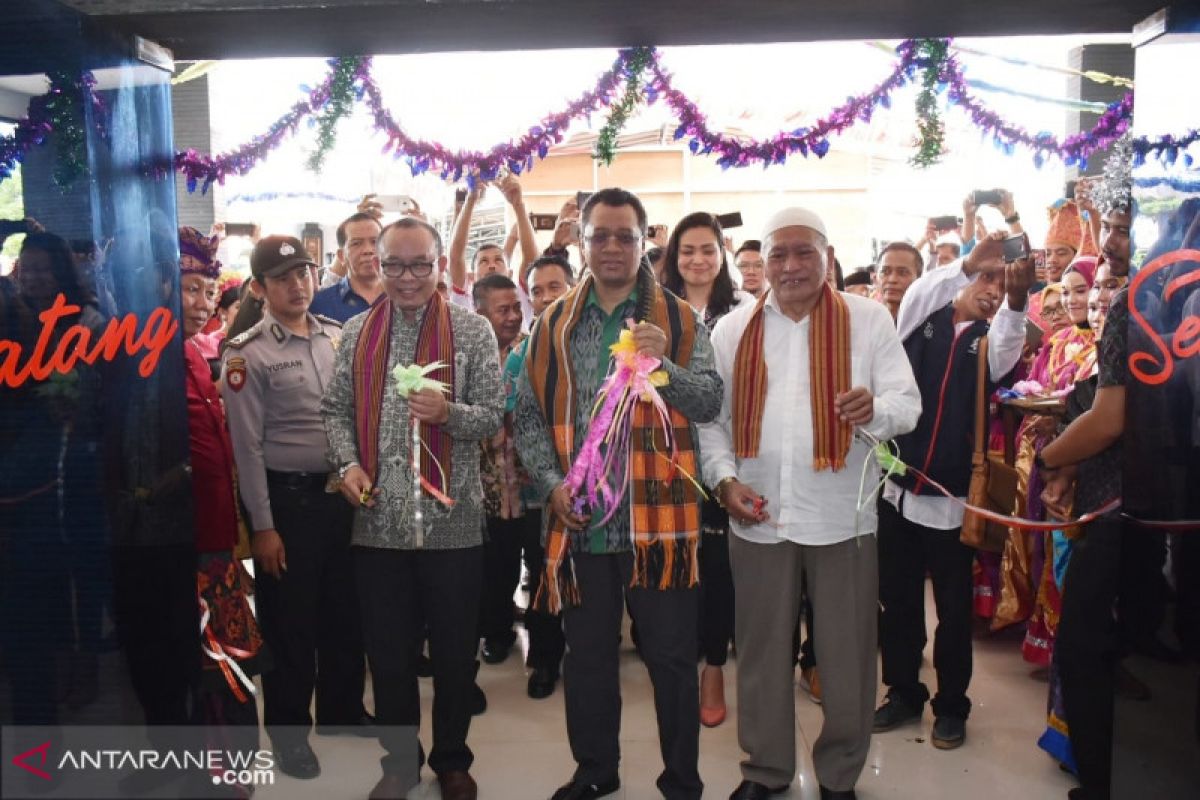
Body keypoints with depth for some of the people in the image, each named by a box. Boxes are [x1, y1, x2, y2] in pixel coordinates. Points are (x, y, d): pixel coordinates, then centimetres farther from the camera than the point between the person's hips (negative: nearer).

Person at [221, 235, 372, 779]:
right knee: (290, 621, 8)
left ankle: (341, 710, 36)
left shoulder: (339, 338, 6)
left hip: (344, 492, 5)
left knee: (345, 611, 17)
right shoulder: (247, 354, -9)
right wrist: (262, 525, -11)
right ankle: (289, 732, 25)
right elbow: (247, 447, -10)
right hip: (287, 499, -5)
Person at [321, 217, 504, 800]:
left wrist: (448, 412, -23)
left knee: (454, 651, 11)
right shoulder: (357, 332, 7)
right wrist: (348, 463, -9)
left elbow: (494, 415, -4)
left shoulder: (472, 330, -1)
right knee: (388, 652, 14)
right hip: (378, 522, 2)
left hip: (451, 521, -2)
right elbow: (336, 410, 9)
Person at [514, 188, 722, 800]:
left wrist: (665, 365, -23)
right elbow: (529, 415, 7)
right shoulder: (553, 324, 9)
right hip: (578, 520, 2)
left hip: (659, 515, -2)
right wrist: (552, 483, -7)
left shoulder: (680, 320, 3)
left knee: (672, 658, 6)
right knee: (587, 656, 15)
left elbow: (710, 403, -5)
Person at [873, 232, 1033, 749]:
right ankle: (903, 693, 30)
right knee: (897, 602, 12)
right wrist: (968, 263, -35)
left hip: (954, 496, 0)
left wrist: (1018, 301, -39)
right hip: (897, 486, 0)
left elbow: (1007, 350, -20)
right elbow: (919, 293, -19)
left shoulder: (990, 338, 3)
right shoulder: (921, 320, 2)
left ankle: (952, 706, 27)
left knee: (954, 608, 9)